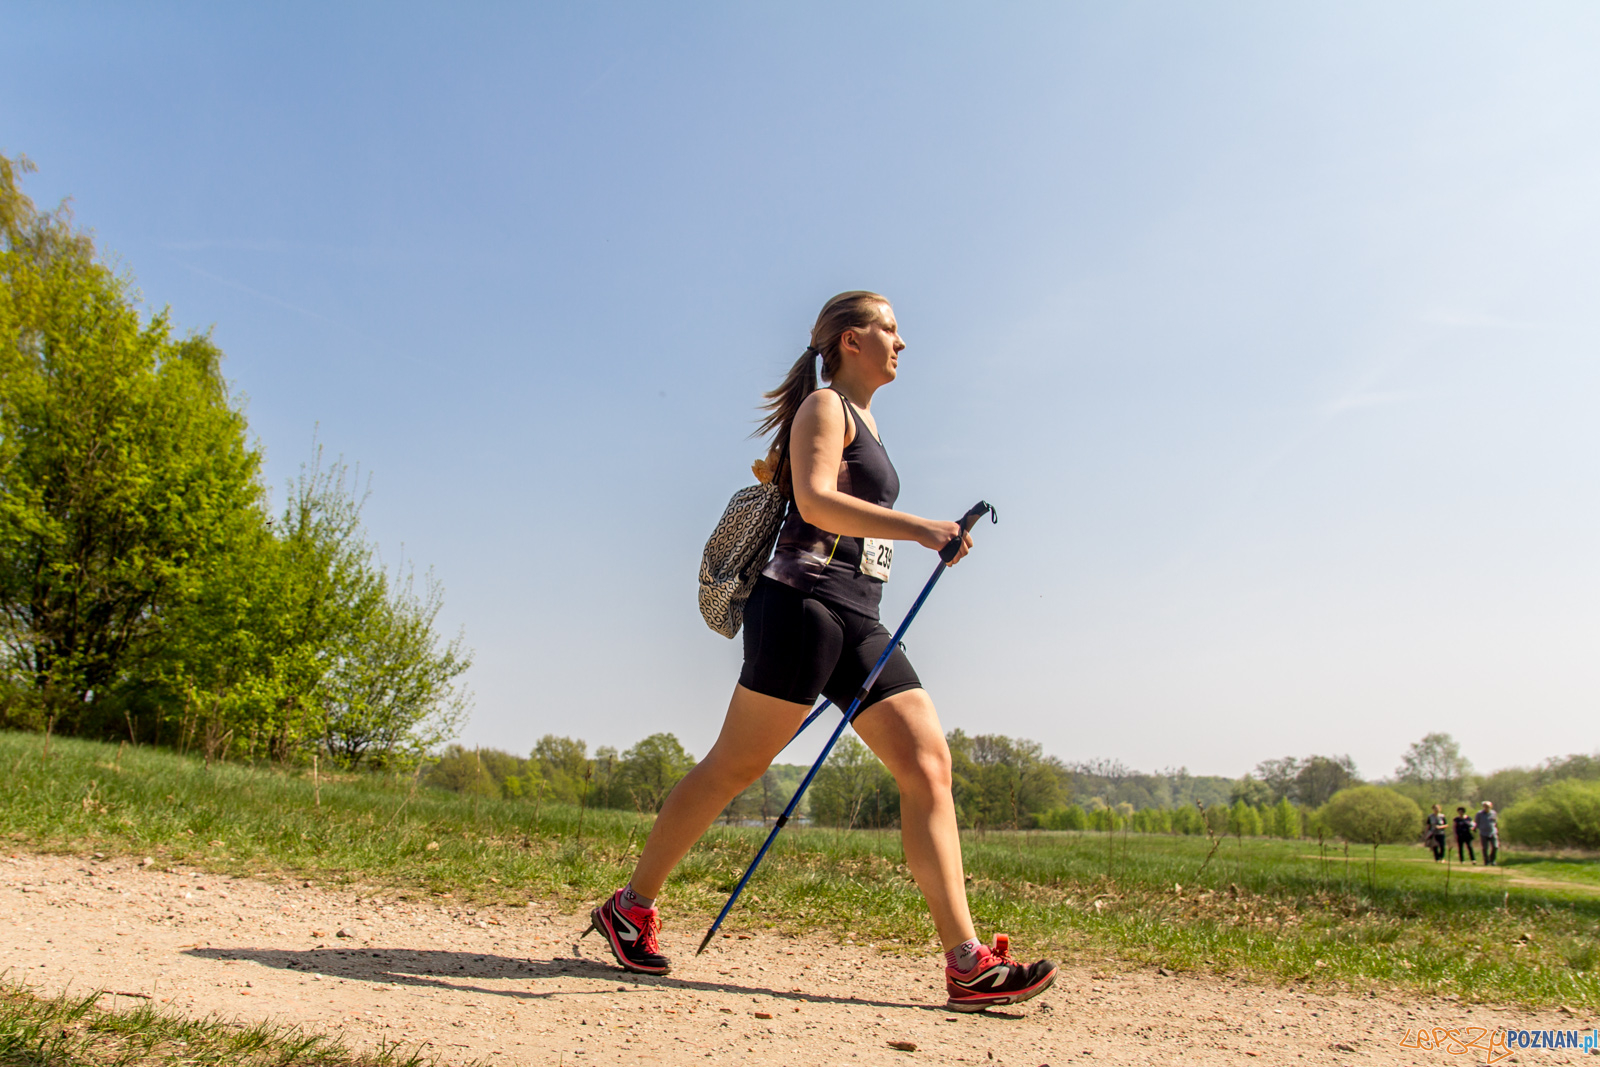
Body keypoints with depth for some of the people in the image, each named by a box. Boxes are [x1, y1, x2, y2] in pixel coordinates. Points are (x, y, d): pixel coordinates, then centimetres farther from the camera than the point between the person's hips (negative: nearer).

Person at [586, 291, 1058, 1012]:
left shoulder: (864, 424, 25)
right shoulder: (824, 407, -2)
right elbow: (814, 501, -19)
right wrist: (919, 528, -26)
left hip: (858, 625, 9)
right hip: (802, 606, -9)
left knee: (929, 766, -4)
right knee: (734, 766, -3)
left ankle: (968, 965, -5)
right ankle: (630, 908, 15)